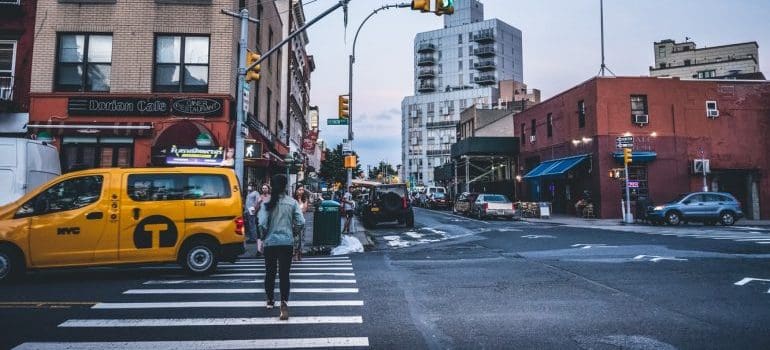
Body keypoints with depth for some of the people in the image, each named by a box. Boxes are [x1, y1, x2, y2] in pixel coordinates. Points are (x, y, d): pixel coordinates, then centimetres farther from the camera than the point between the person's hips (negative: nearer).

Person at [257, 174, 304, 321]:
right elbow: (301, 222, -8)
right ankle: (284, 302, -13)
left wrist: (262, 238, 3)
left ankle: (270, 301, 31)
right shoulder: (292, 202, -3)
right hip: (287, 242, 0)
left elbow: (262, 224, -14)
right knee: (284, 274, 4)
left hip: (270, 242, 0)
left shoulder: (267, 202, -6)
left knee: (270, 273, 16)